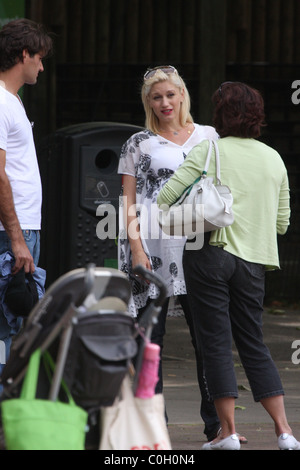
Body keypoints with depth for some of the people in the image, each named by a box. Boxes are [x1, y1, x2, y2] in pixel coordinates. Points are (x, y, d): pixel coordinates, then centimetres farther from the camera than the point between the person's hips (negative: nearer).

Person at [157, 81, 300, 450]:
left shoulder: (209, 151, -4)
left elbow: (166, 197, -8)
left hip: (210, 252, -4)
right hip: (254, 261, 4)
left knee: (215, 341, 0)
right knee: (253, 344, 10)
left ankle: (228, 431, -3)